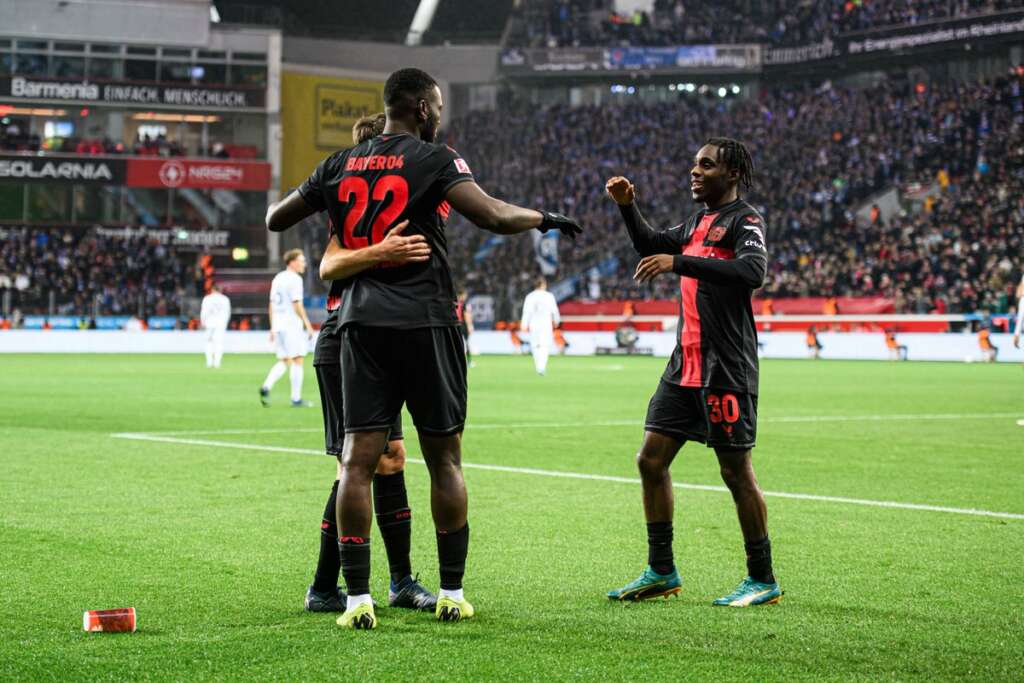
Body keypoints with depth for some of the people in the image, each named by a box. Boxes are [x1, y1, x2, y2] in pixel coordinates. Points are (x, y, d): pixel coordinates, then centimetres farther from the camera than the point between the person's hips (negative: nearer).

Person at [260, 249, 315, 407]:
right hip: (292, 325, -8)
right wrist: (308, 325, -11)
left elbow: (271, 305, 17)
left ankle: (266, 387, -8)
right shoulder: (294, 279, -10)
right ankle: (296, 398, -2)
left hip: (278, 326, 8)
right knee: (297, 360, -2)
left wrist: (272, 328, 20)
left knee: (284, 361, 12)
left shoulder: (277, 279, 15)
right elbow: (297, 305, -16)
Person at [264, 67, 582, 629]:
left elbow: (275, 219, 19)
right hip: (425, 322, -3)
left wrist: (325, 203, 37)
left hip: (361, 323, 4)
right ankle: (451, 593, 12)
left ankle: (358, 598, -5)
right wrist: (543, 218, 2)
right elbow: (494, 217, -17)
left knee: (359, 459, 0)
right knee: (444, 458, 7)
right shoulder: (434, 160, -4)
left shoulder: (340, 165, 11)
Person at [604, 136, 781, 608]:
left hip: (726, 370, -9)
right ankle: (661, 572, 16)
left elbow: (752, 272, -26)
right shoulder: (697, 222, 18)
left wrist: (678, 262, -28)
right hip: (685, 365, 9)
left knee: (735, 471, -4)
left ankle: (763, 580, 8)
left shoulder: (744, 220, -8)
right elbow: (651, 246, 31)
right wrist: (627, 207, 13)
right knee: (651, 459, 7)